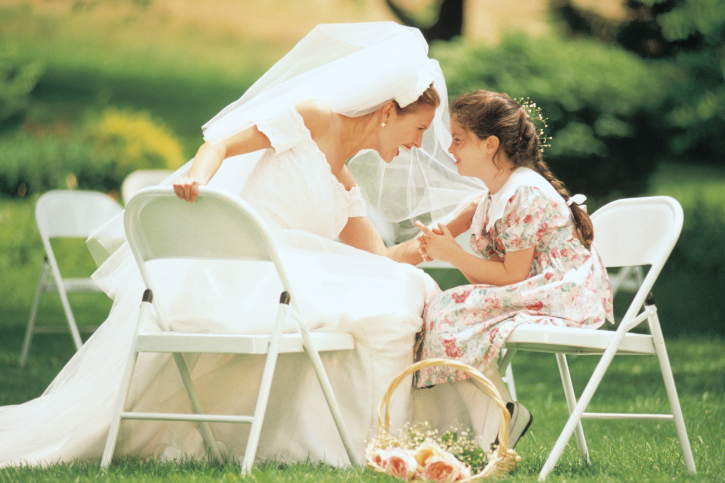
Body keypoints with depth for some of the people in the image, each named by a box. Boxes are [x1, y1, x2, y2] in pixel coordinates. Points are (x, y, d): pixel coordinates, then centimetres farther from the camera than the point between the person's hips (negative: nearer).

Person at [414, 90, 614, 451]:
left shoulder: (525, 194, -15)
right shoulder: (492, 198, 16)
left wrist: (454, 255, -15)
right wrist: (442, 249, -5)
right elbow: (487, 276, 9)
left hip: (565, 301, -10)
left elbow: (513, 276, -18)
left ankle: (497, 427, -14)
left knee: (448, 312, -23)